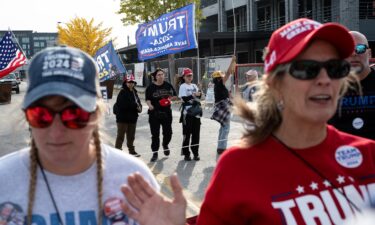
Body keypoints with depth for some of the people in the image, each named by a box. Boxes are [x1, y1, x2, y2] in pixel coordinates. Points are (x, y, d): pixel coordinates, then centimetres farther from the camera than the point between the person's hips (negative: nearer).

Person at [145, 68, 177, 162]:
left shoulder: (168, 85, 3)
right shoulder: (151, 87, -4)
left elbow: (175, 96, 10)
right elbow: (148, 99, -7)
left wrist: (170, 98, -11)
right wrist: (150, 105, -27)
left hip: (167, 112, 2)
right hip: (154, 113, -2)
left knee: (168, 132, 11)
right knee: (155, 134, 1)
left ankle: (165, 145, 42)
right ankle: (155, 153, 11)